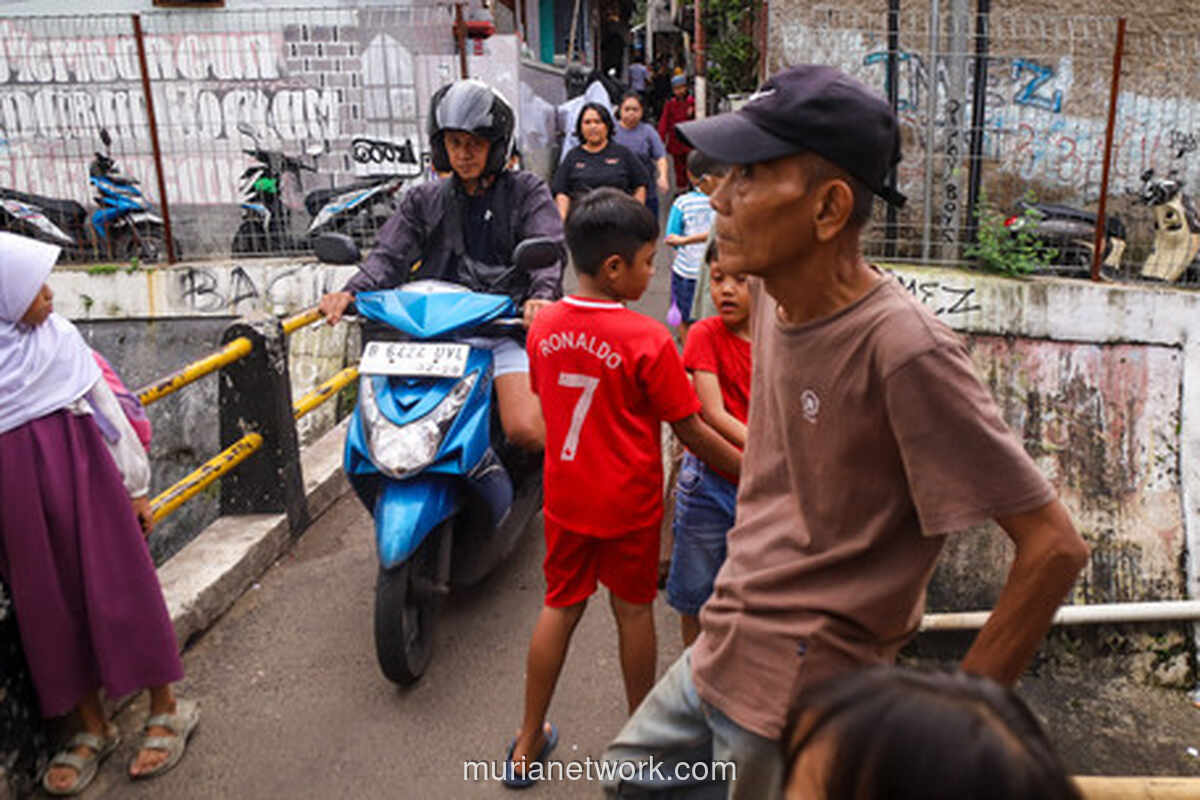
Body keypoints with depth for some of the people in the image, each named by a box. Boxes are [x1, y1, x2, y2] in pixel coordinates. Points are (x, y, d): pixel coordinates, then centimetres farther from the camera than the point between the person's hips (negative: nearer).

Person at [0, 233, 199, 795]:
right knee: (51, 609, 11)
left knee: (119, 591, 6)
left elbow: (106, 409, 2)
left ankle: (166, 709, 20)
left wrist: (134, 487, 6)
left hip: (85, 479, -1)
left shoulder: (58, 338, -4)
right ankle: (92, 727, 27)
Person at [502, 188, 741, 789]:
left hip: (565, 497, 4)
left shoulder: (544, 327, -4)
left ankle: (527, 745, 28)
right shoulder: (648, 340, -21)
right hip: (629, 504, -4)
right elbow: (691, 432, -15)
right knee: (634, 610, 14)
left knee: (559, 607, 17)